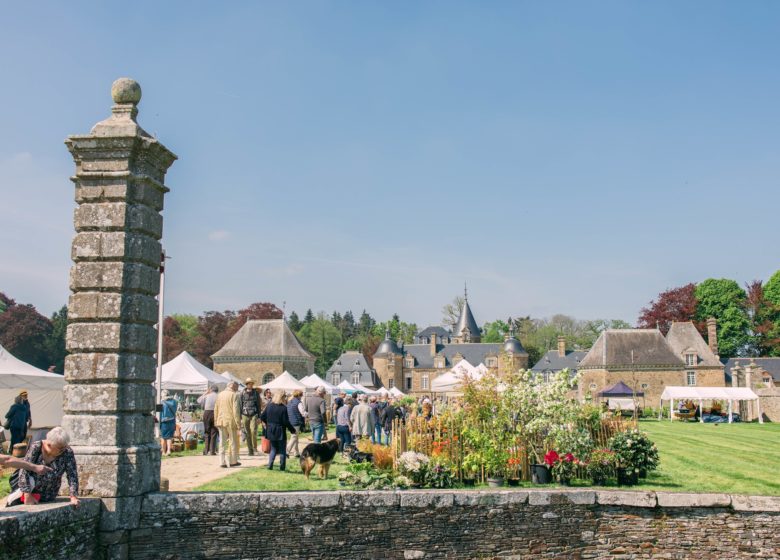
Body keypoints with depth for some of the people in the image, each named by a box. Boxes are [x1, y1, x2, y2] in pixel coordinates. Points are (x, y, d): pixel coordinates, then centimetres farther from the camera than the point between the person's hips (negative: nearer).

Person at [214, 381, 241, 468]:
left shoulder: (220, 395, 9)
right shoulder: (234, 395, -9)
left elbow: (216, 409, 12)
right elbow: (236, 410, -14)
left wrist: (216, 421, 19)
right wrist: (238, 423, -11)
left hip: (221, 421, 5)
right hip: (231, 421, -5)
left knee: (222, 442, 9)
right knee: (233, 441, 8)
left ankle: (222, 462, 7)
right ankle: (233, 461, 14)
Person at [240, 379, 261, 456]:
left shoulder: (256, 393, 7)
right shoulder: (242, 393, 6)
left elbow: (258, 405, 10)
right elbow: (240, 405, 7)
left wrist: (259, 416, 4)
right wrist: (240, 417, 3)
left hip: (254, 415, -1)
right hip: (245, 415, 1)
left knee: (253, 431, -16)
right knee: (247, 433, 2)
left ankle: (255, 447, -1)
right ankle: (250, 450, 9)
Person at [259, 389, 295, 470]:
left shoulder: (269, 406, 0)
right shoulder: (283, 408, -17)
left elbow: (262, 417, 5)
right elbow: (286, 422, -17)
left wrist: (266, 423, 23)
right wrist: (292, 429, -4)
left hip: (270, 431, 5)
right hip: (280, 432, -5)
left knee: (273, 449, 18)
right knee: (282, 450, 9)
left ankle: (270, 465, 6)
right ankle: (282, 466, 11)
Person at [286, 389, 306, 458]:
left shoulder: (289, 402, 12)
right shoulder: (299, 403, -13)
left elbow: (286, 412, 16)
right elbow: (303, 413, -17)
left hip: (290, 423, 8)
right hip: (296, 423, -8)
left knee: (295, 437, 17)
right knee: (294, 438, -3)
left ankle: (297, 453, 22)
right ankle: (287, 452, -12)